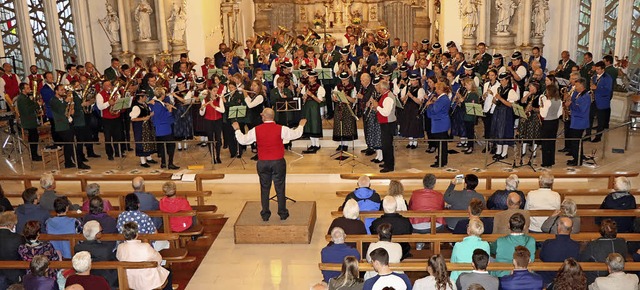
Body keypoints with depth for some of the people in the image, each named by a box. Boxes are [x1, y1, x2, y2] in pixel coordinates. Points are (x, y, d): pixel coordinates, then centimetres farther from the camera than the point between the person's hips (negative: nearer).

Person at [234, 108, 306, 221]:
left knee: (264, 189, 11)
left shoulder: (256, 130, -5)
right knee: (280, 188, 9)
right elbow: (296, 134, 4)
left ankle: (265, 215, 16)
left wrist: (237, 129, 23)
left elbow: (242, 140, 5)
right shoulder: (281, 129, -9)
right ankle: (282, 213, 16)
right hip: (278, 162, -1)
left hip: (263, 163, 1)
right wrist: (301, 125, 25)